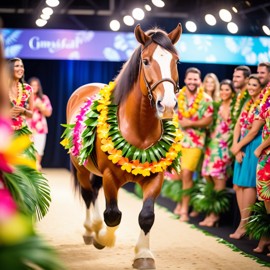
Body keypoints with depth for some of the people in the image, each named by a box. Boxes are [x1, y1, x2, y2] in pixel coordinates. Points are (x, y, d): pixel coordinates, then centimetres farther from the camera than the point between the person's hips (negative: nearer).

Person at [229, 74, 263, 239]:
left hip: (254, 145, -8)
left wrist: (237, 146, -7)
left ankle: (244, 225, -2)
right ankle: (244, 223, 10)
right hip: (242, 146, 8)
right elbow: (238, 126, 9)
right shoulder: (248, 104, 14)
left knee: (249, 184, -6)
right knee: (238, 185, 5)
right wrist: (236, 147, -3)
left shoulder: (262, 105, -10)